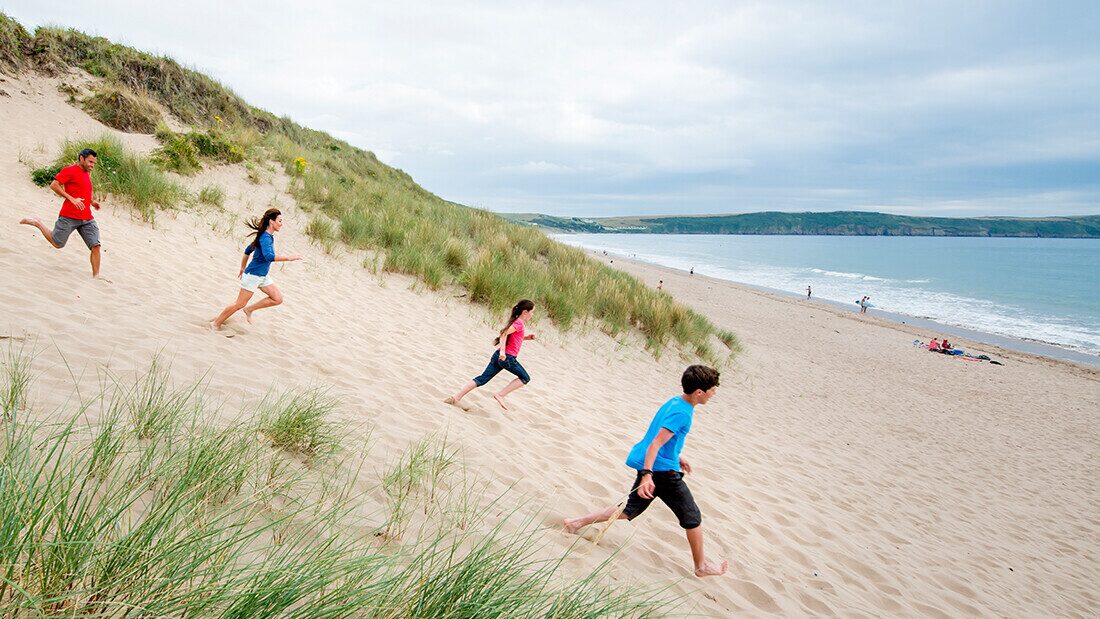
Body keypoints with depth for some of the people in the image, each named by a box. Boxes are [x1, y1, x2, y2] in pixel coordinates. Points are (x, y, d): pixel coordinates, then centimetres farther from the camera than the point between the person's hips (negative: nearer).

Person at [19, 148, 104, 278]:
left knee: (95, 246, -6)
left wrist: (91, 202, 17)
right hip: (69, 217, -6)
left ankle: (96, 276, -3)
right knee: (57, 244, 6)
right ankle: (38, 223, 28)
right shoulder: (69, 170, -6)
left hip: (87, 218, 6)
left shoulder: (87, 173, 18)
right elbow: (53, 185, -12)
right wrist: (72, 199, -19)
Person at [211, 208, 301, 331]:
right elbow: (269, 256, -40)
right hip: (253, 275, -9)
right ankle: (215, 324, 14)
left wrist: (243, 268, 25)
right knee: (240, 304, -1)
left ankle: (249, 309, 15)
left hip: (263, 276, 9)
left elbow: (247, 251, 18)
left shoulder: (269, 236, 7)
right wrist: (288, 258, -40)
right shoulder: (265, 237, -21)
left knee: (278, 299, 1)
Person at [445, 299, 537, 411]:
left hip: (499, 355, 9)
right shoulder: (519, 323, -10)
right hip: (507, 357, -9)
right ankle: (500, 395, -1)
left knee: (482, 379, 6)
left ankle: (456, 397, 1)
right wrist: (502, 351, -31)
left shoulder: (516, 322, 19)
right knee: (525, 378, 6)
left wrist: (527, 337, 17)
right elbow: (504, 333, -24)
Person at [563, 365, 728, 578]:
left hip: (650, 466, 9)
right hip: (662, 470, -9)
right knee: (693, 518, 6)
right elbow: (656, 443, -27)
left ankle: (577, 523, 15)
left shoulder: (675, 402, 9)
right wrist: (647, 475, -33)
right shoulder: (682, 413, -20)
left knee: (629, 511, 16)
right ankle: (701, 566, 21)